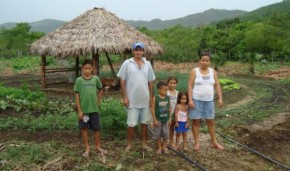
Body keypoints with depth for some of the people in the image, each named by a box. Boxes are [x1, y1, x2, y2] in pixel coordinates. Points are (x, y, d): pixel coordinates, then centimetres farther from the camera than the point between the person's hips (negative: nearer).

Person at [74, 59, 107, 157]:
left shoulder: (96, 79, -1)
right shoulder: (79, 80, -6)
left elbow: (100, 91, 14)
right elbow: (77, 96, -6)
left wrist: (98, 102, 9)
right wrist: (79, 110, -9)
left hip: (94, 109, 1)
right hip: (83, 109, -1)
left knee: (96, 128, 8)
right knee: (84, 128, 8)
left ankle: (98, 147, 26)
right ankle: (87, 148, 22)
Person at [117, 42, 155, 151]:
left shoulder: (147, 64, 6)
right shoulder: (127, 63, -4)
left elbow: (150, 82, 10)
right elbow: (122, 81, -4)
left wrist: (151, 97, 8)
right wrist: (125, 97, -8)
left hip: (145, 99, 4)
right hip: (132, 100, -3)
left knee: (144, 122, 13)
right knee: (131, 124, 3)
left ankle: (144, 144, 26)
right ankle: (129, 144, 19)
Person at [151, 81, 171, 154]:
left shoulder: (167, 98, -1)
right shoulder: (155, 98, -12)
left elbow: (169, 108, 4)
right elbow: (153, 109, -11)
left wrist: (169, 118, 4)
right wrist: (154, 120, -13)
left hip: (166, 119, 3)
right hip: (158, 119, -3)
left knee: (165, 134, 11)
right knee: (158, 134, 8)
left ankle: (164, 147, 28)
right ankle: (159, 147, 24)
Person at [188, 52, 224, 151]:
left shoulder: (213, 72, 7)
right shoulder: (194, 71, -4)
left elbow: (217, 85, 8)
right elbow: (190, 86, -8)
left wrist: (220, 98, 0)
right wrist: (190, 100, -16)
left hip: (209, 100, 3)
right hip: (196, 100, -3)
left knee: (211, 121, 10)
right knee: (196, 121, 3)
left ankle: (213, 142, 24)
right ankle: (197, 142, 15)